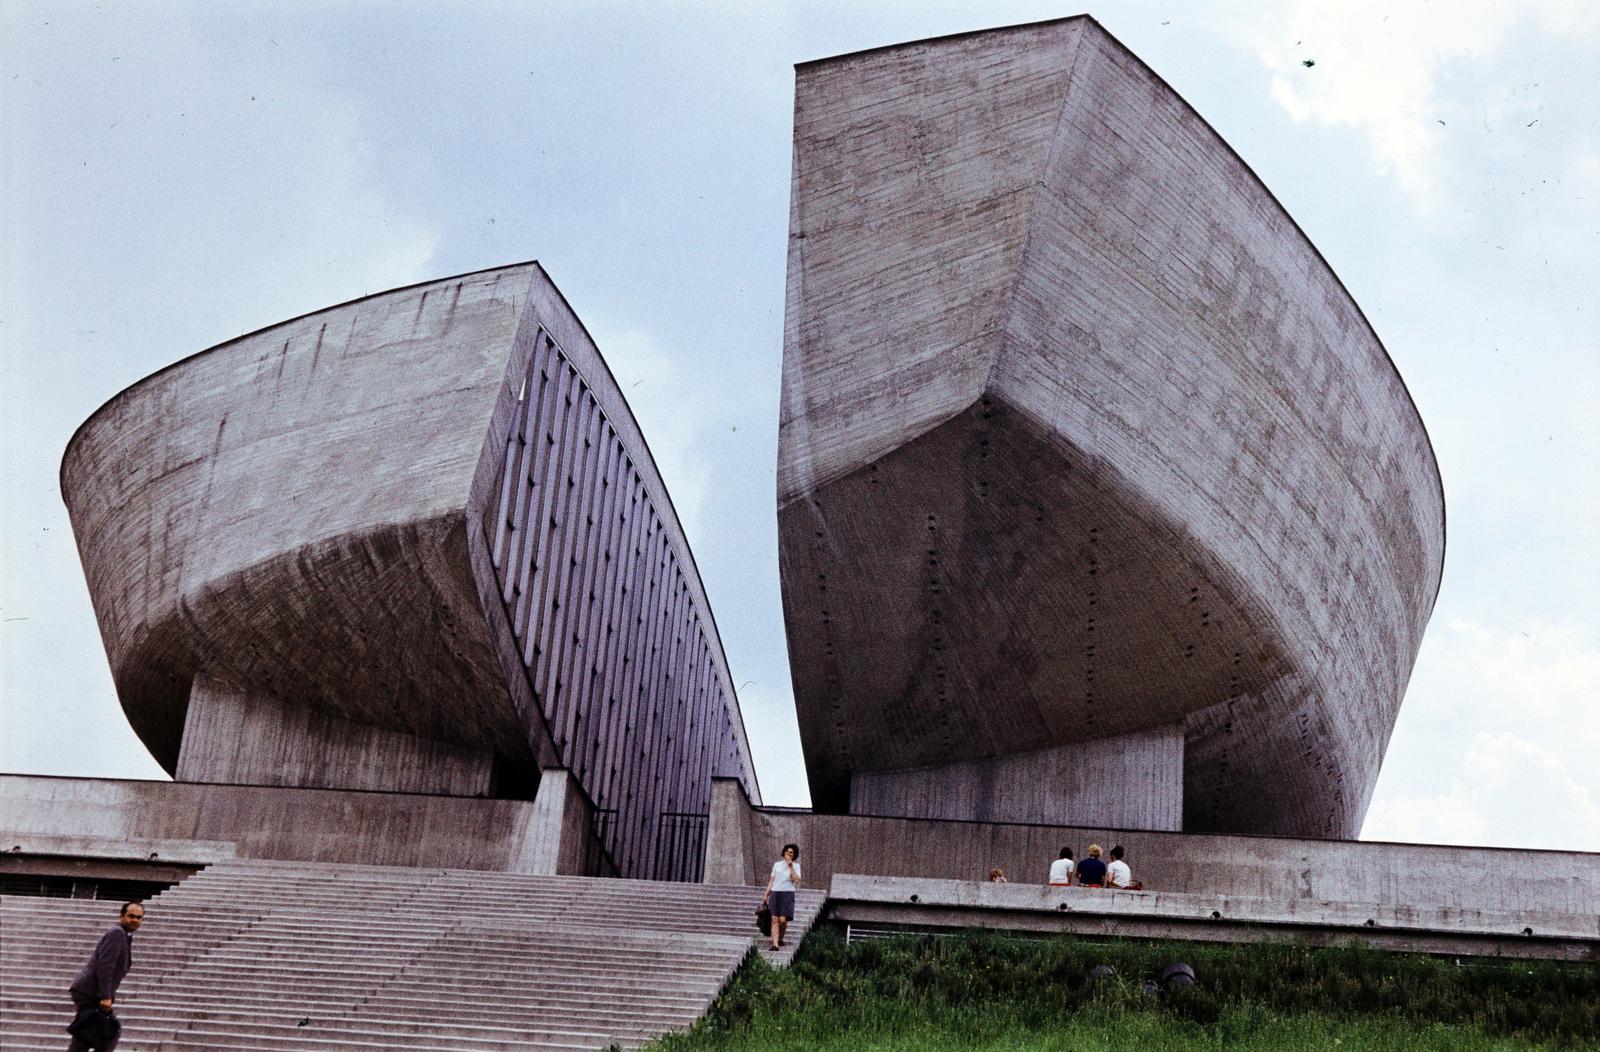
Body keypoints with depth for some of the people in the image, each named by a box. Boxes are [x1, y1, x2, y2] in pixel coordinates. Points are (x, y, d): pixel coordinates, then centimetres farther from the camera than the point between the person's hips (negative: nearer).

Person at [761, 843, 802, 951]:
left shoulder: (796, 866, 6)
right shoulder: (777, 864, 12)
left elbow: (797, 881, -8)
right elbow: (771, 881, 15)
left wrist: (791, 867, -10)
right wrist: (766, 895, 9)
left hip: (788, 894, -2)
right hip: (775, 893, 2)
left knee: (783, 920, -11)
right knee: (775, 920, -9)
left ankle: (780, 939, 15)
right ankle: (775, 944, -15)